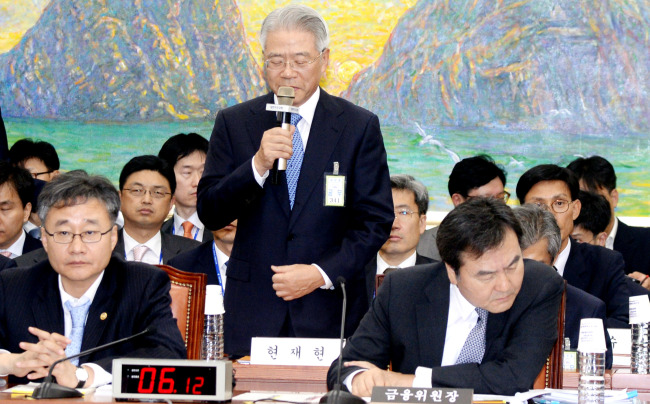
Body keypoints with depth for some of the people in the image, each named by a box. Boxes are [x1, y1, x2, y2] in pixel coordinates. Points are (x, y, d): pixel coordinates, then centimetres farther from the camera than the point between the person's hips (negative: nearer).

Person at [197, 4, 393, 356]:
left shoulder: (360, 127, 3)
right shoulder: (233, 123, 6)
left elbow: (376, 222, 2)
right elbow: (209, 214, 0)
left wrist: (322, 273, -11)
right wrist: (258, 165, -16)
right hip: (254, 312, 1)